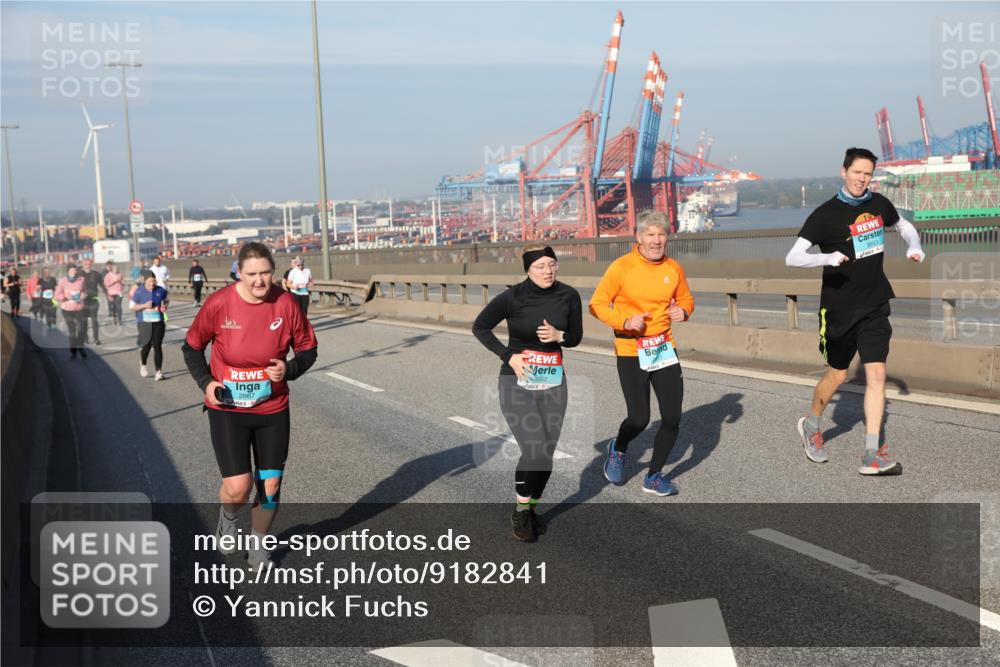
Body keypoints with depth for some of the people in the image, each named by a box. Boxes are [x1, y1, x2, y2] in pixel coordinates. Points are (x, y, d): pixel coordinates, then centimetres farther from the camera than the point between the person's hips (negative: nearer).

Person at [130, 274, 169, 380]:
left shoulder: (160, 291, 2)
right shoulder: (139, 291, -4)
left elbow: (167, 300, 20)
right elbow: (131, 307, 1)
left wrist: (165, 306, -2)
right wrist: (144, 305, -15)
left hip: (158, 322, 1)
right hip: (144, 323, -1)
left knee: (157, 346, -7)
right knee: (146, 345, 3)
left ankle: (159, 371, -6)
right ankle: (143, 365, 35)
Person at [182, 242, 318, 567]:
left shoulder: (286, 304, -10)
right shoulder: (218, 303, -13)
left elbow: (308, 349, 2)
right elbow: (192, 347, 2)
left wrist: (289, 369, -18)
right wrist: (206, 382, -12)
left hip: (273, 410, 2)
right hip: (227, 409, -2)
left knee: (270, 486, 8)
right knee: (238, 488, -10)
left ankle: (257, 544, 35)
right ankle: (228, 515, 28)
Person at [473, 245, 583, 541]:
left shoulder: (568, 296, -4)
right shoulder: (513, 297, -13)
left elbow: (576, 337, 8)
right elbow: (480, 327, 0)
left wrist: (558, 335, -15)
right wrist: (508, 356, -11)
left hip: (553, 384, 4)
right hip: (517, 383, -4)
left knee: (545, 455, 5)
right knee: (534, 451, -16)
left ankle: (531, 509, 28)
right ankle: (520, 510, 8)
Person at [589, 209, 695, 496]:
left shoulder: (674, 268, 1)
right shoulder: (622, 267, -12)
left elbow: (686, 299, 17)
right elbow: (597, 304, -9)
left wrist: (683, 311, -6)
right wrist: (625, 321, -24)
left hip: (664, 349, 4)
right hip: (630, 353, -4)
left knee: (673, 416, 0)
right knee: (639, 419, -4)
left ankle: (654, 477, 19)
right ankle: (618, 450, 32)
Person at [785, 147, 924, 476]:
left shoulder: (879, 204, 3)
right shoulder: (826, 214, -12)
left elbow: (904, 227, 24)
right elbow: (792, 258, -18)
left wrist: (914, 247, 2)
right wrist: (828, 258, -35)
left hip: (875, 307, 4)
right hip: (839, 309, -4)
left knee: (876, 374, -5)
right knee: (837, 375, 9)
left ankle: (872, 456, -2)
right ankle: (810, 425, 37)